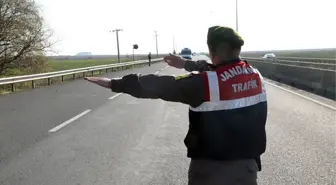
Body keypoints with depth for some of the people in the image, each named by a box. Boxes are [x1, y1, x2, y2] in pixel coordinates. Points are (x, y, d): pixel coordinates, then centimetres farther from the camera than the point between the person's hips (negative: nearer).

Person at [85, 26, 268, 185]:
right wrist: (186, 64, 27)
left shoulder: (206, 83, -21)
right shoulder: (255, 74, 0)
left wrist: (115, 83, -12)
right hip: (246, 164, 6)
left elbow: (161, 85, -19)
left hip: (210, 166, -5)